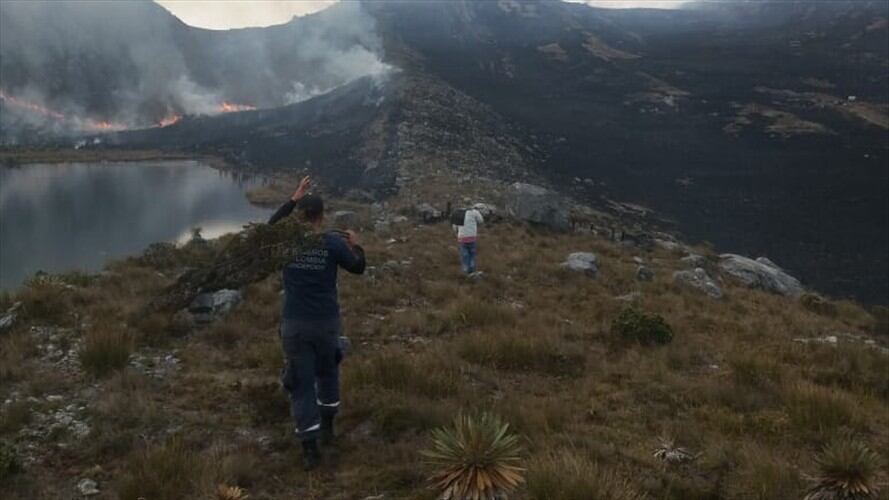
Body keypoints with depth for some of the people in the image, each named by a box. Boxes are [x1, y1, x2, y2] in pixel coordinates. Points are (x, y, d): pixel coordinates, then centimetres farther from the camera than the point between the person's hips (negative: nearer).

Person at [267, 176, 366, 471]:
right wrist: (356, 245, 24)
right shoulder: (333, 243, -10)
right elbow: (358, 268, 6)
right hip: (327, 322, 0)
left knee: (302, 384, 4)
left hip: (294, 324, 0)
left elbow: (270, 226, 20)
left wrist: (293, 199, 19)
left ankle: (310, 450, 3)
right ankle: (327, 428, 36)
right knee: (327, 372, 26)